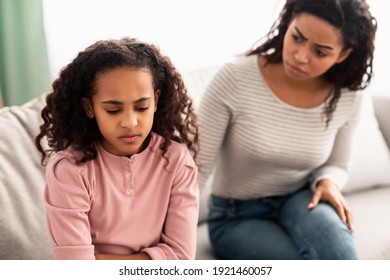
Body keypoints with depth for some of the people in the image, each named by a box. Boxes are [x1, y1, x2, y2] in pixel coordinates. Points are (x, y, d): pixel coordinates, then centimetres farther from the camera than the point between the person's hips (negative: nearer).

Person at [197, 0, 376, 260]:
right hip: (237, 218, -2)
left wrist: (328, 183, -15)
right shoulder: (235, 78, -20)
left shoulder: (347, 97, -9)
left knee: (326, 220, -34)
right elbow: (197, 165, -16)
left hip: (298, 203, 3)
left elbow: (336, 165, 8)